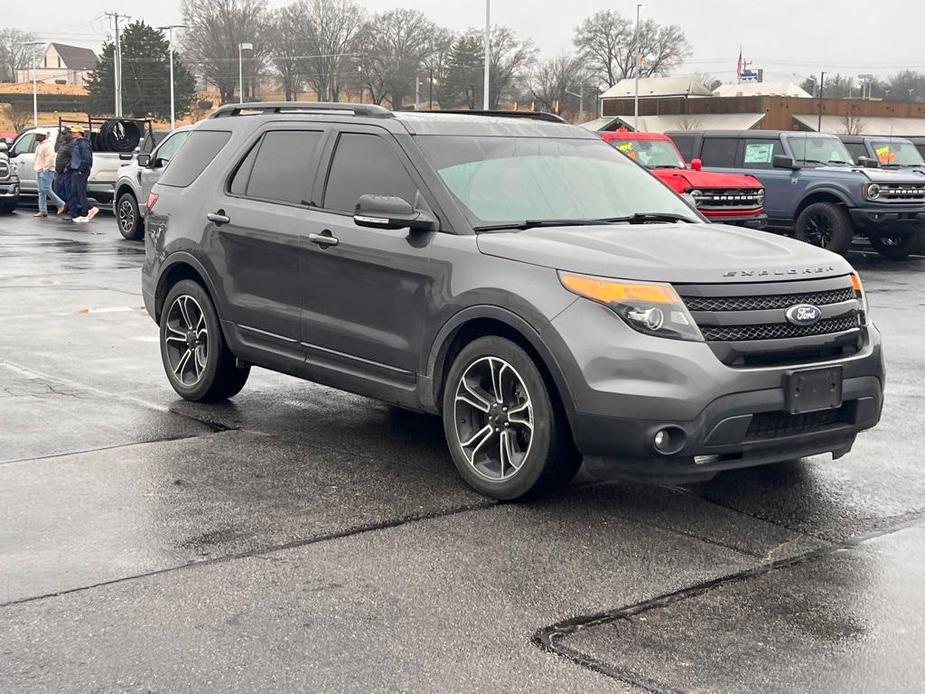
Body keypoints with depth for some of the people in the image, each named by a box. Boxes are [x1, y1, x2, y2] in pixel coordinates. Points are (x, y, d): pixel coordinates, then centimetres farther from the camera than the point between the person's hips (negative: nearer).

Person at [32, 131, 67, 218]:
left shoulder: (48, 145, -12)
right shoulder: (40, 145, 20)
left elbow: (50, 157, -22)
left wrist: (45, 168, -22)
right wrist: (38, 168, 17)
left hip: (46, 171, -10)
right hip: (39, 171, 10)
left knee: (46, 190, -16)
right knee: (41, 191, 6)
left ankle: (61, 204, -6)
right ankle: (43, 211, 6)